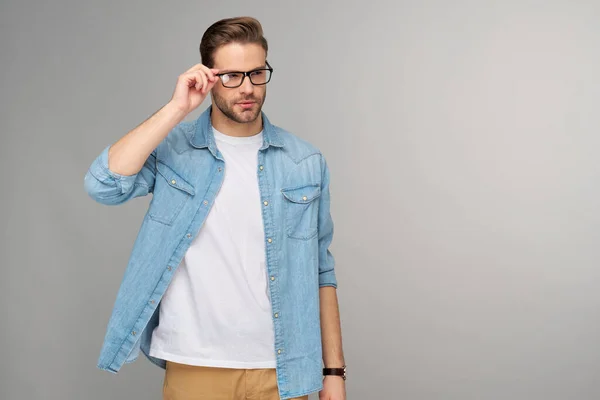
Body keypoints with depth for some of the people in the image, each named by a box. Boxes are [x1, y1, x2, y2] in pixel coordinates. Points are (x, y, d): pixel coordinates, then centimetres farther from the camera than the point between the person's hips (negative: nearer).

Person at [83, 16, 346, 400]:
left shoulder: (306, 163, 0)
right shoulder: (171, 148, -3)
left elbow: (321, 272, 4)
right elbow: (104, 185, -20)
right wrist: (176, 109, -19)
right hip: (194, 368, -1)